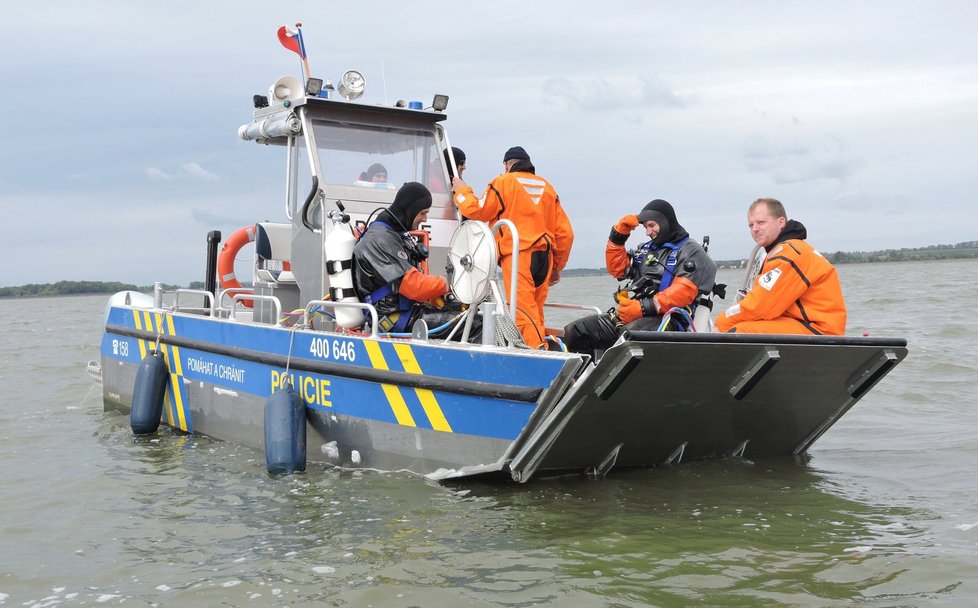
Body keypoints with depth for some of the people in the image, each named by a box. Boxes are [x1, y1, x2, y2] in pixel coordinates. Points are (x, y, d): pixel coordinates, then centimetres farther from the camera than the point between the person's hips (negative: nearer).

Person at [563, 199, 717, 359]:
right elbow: (618, 269, 25)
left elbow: (684, 291, -12)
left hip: (662, 318, -8)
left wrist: (645, 307, -21)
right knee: (574, 332, -5)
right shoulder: (646, 249, 28)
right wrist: (618, 236, 13)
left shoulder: (690, 251, 3)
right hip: (628, 314, 8)